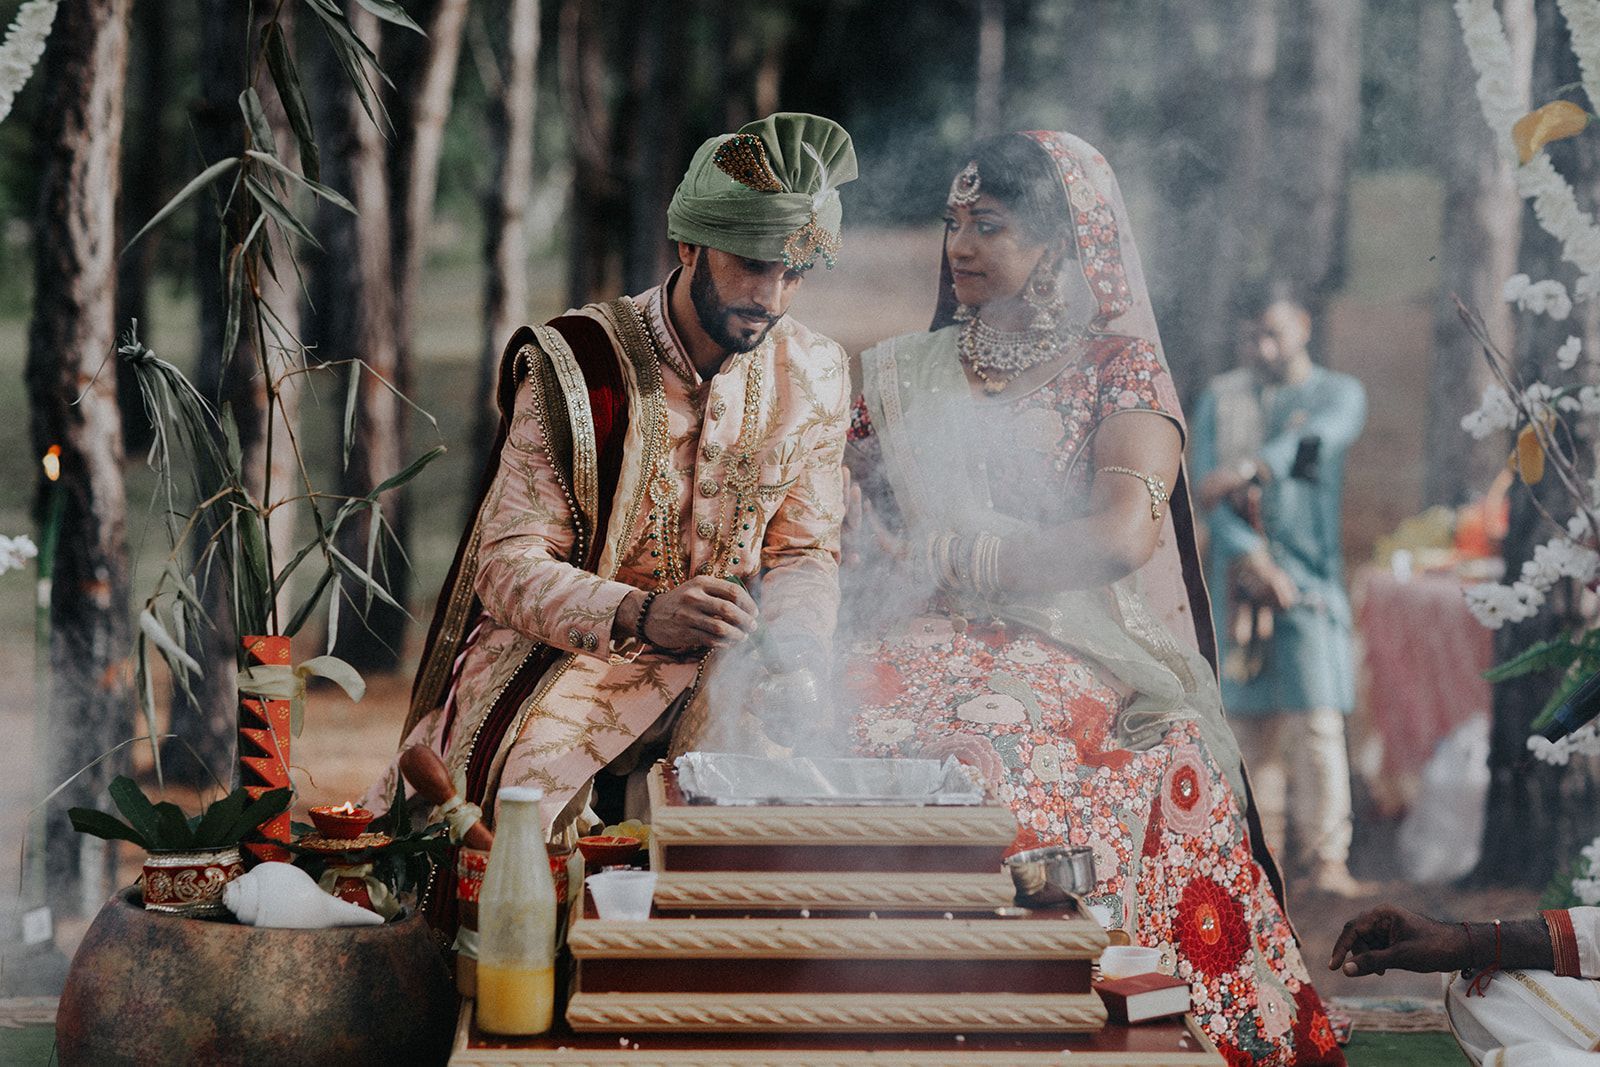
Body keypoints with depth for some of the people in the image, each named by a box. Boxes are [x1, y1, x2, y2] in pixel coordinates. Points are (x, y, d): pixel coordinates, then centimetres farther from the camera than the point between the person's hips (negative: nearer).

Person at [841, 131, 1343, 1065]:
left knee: (990, 746, -37)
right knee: (837, 732, -30)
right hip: (930, 644, 4)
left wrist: (944, 557, -9)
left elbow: (1122, 535, -12)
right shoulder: (904, 374, 21)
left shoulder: (1120, 365, 5)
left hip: (1079, 659, -4)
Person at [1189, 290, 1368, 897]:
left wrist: (1247, 467, -33)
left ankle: (1324, 856, -7)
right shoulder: (1220, 400, 13)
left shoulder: (1338, 394, 8)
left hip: (1310, 573, -2)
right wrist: (1249, 554, -15)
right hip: (1239, 575, 2)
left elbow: (1317, 438, -15)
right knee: (1249, 717, 2)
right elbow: (1207, 485, 1)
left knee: (1316, 716, -10)